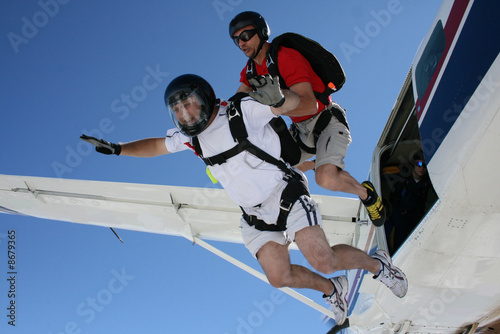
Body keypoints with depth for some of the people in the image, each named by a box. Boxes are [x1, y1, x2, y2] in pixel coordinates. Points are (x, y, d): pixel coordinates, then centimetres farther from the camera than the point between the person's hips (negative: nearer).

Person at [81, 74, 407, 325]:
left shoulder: (240, 111, -14)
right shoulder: (191, 136, 4)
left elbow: (293, 102, -12)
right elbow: (157, 146, 18)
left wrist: (276, 97, -35)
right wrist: (116, 149, 7)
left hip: (285, 193, -5)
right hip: (255, 214, 6)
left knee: (324, 260, -16)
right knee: (279, 277, -6)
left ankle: (377, 263, 14)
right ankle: (332, 290, 23)